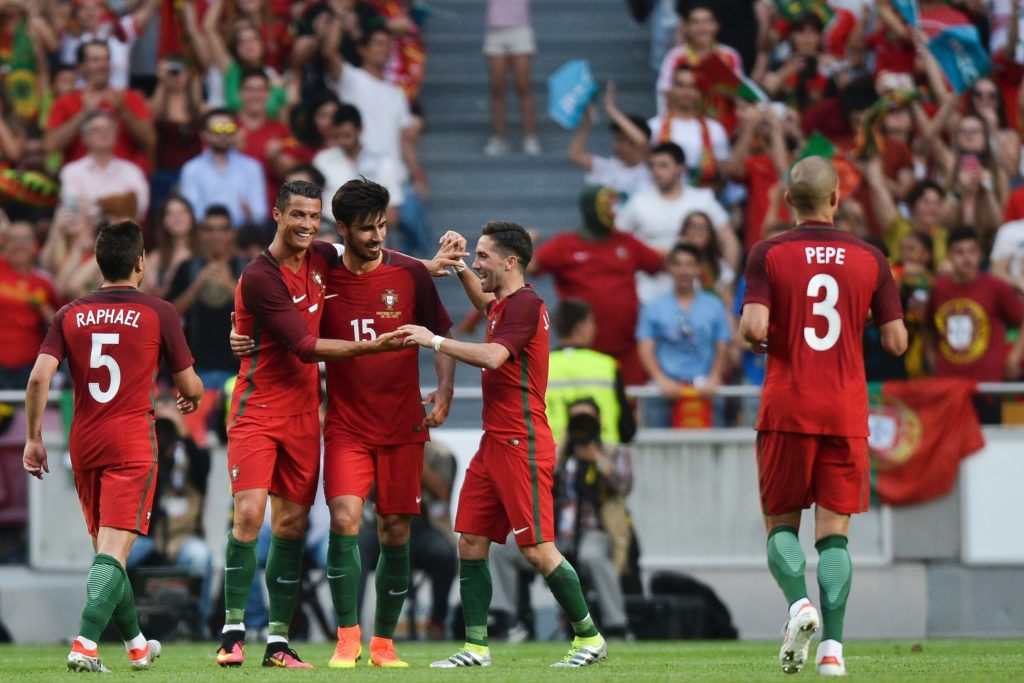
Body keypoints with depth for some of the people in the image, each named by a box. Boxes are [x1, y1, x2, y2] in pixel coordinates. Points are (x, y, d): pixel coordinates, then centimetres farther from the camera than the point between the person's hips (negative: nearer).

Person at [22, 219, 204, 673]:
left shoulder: (70, 315, 6)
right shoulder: (158, 313, -2)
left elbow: (39, 378, -4)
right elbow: (189, 386, 2)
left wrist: (34, 439, 3)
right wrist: (193, 398, 26)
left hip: (84, 443, 4)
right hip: (132, 442, -4)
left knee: (105, 546, 17)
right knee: (115, 548, -10)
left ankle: (136, 644, 31)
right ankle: (85, 644, -26)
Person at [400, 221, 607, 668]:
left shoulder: (525, 303, -14)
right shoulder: (505, 304, 15)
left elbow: (493, 356, -28)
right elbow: (484, 302, 40)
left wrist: (435, 341, -23)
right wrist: (458, 265, 25)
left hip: (521, 445, -10)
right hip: (494, 443, 10)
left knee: (536, 547, -8)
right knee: (470, 542, 4)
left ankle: (589, 637, 2)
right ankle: (476, 647, 6)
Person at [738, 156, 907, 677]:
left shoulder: (768, 254, -3)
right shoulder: (869, 259, 3)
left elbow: (754, 328, -14)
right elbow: (896, 341, 2)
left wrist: (751, 339, 9)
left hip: (787, 409, -1)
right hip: (847, 412, 1)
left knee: (781, 521, 11)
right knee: (834, 528, 4)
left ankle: (798, 602, -16)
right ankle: (832, 646, -7)